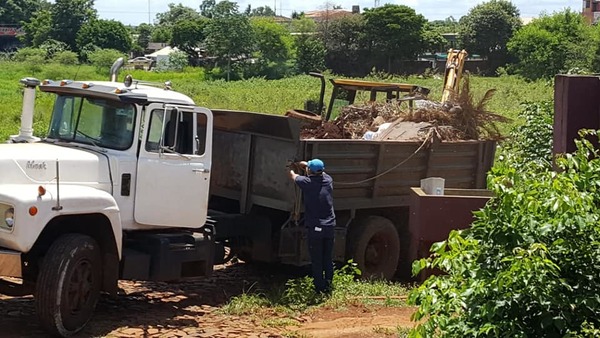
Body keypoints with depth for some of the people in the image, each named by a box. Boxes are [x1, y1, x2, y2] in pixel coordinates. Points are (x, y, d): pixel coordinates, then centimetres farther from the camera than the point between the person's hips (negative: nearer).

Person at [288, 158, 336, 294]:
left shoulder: (307, 182, -9)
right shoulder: (328, 180, 3)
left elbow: (293, 175, 11)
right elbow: (320, 171, 26)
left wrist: (291, 168, 34)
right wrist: (303, 164, 37)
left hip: (315, 227, -4)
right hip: (329, 227, 4)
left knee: (316, 260, 3)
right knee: (328, 259, 13)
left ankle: (320, 288, 4)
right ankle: (328, 287, 13)